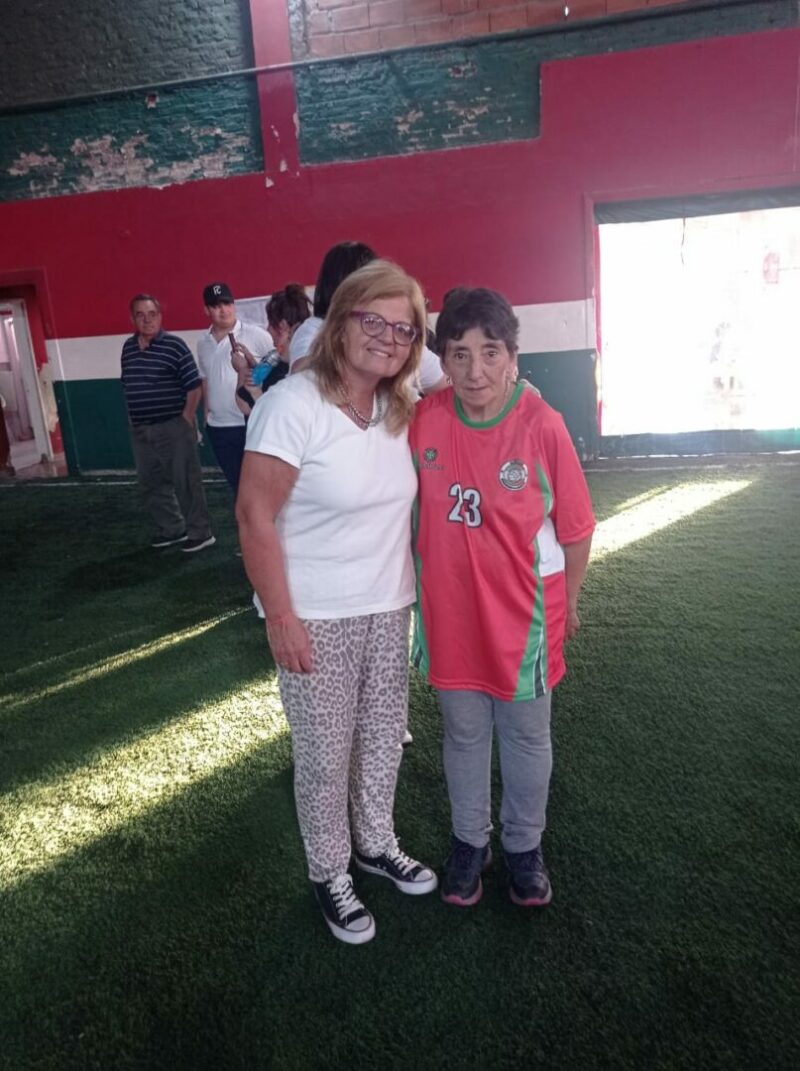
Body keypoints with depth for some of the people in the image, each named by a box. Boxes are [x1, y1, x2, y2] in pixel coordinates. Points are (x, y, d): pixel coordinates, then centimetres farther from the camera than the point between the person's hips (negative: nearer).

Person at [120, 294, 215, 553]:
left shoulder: (174, 345, -10)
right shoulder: (128, 347, 9)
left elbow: (194, 386, -11)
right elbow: (127, 386, 18)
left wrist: (186, 420, -12)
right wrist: (133, 419, 14)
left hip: (173, 427, -7)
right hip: (140, 430, 7)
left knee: (185, 481, -1)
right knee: (150, 483, 13)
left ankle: (199, 533, 10)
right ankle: (171, 528, 28)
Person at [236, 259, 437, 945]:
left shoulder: (399, 410, 3)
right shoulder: (294, 405, -18)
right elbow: (255, 516, -17)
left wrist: (413, 588, 10)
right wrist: (281, 619, -17)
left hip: (390, 608, 6)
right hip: (317, 618, -6)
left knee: (384, 738, 19)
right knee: (326, 755, 9)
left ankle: (378, 844, 43)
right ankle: (330, 875, 33)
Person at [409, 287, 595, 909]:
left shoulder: (542, 425, -17)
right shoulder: (425, 419, -10)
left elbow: (576, 526, -7)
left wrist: (568, 602, 2)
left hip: (524, 612, -2)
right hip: (451, 611, 2)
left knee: (526, 736, 17)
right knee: (463, 734, 19)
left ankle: (524, 846, 41)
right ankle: (470, 841, 42)